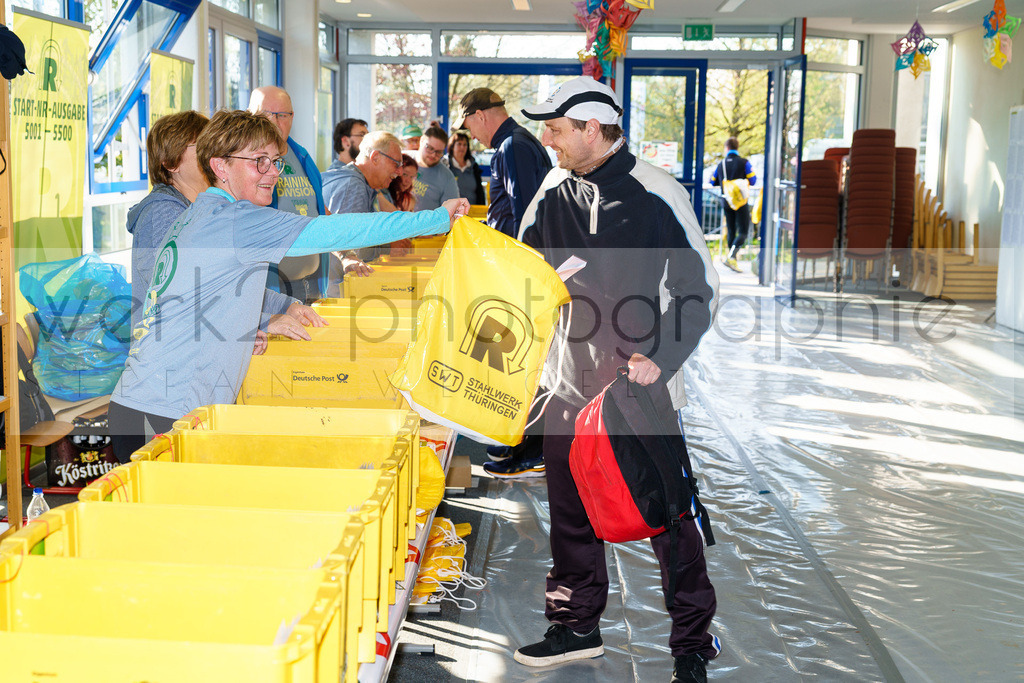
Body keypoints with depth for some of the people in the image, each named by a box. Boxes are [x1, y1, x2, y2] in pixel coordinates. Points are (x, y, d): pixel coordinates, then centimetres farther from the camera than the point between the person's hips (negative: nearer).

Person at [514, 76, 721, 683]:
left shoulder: (656, 195, -11)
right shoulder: (554, 192, 5)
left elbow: (701, 288, -7)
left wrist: (661, 359, -15)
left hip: (638, 382, -5)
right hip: (570, 381, 6)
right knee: (570, 509, 14)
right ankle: (577, 626, 30)